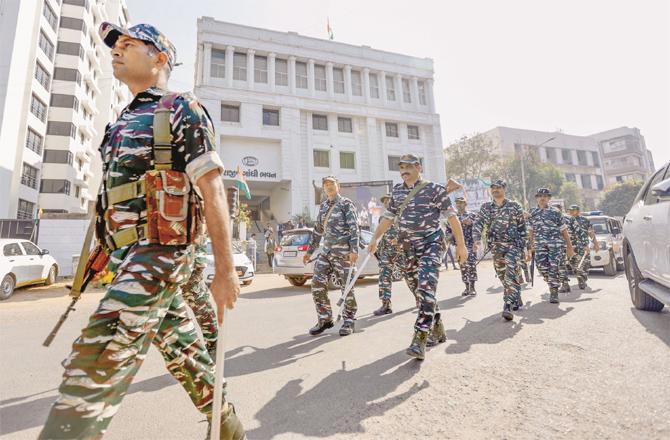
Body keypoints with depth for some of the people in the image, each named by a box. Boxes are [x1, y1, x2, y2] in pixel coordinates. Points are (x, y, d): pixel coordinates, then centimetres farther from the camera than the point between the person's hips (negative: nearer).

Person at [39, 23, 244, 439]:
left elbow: (213, 192, -14)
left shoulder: (182, 111, -5)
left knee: (94, 369, -10)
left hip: (159, 253, -9)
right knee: (184, 350, 16)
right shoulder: (124, 121, 21)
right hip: (129, 255, 9)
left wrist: (225, 270, -18)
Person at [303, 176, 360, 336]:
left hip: (343, 251, -6)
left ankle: (348, 321, 18)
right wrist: (310, 251, 19)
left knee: (346, 287, 1)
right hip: (325, 251, 6)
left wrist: (354, 250, -20)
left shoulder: (346, 204, -2)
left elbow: (354, 228, -10)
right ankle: (325, 319, 13)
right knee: (317, 284, -1)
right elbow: (317, 230, 21)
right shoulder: (323, 206, 16)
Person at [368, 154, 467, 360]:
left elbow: (452, 217, -4)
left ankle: (419, 342, -16)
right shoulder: (397, 191, 12)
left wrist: (461, 244, -7)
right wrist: (375, 239, 13)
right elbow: (388, 217, 18)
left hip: (431, 245, -5)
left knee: (426, 289, -17)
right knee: (418, 291, 11)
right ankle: (437, 331, 30)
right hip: (408, 248, 6)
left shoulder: (435, 189, -4)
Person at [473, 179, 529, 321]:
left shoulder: (515, 206, 2)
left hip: (513, 245, -3)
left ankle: (508, 306, -19)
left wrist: (522, 247, 4)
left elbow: (522, 228, 6)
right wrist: (477, 239, -20)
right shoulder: (486, 207, 7)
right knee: (502, 275, 12)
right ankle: (516, 299, 33)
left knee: (511, 273, -18)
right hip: (496, 247, 3)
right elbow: (477, 224, -3)